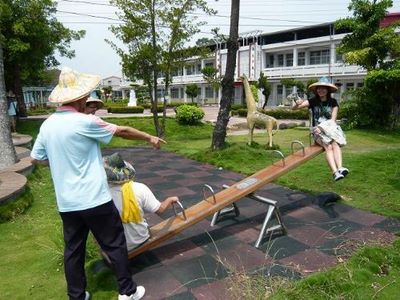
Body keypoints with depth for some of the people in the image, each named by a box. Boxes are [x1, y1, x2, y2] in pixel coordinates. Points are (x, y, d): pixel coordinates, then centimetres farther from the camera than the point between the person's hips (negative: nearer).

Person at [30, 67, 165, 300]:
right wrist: (150, 138, 7)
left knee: (73, 249, 17)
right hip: (94, 199, -6)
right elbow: (122, 131, -7)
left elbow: (36, 158, 15)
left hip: (66, 203, 7)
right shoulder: (84, 122, -17)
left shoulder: (47, 125, 3)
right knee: (115, 245, 8)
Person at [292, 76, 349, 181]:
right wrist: (297, 103, -25)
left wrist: (322, 127, -17)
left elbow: (333, 119, 0)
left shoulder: (333, 102, 8)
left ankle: (340, 168, -46)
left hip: (331, 128, 2)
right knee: (328, 146, -31)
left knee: (335, 143, -32)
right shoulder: (313, 101, 6)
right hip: (317, 131, -1)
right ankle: (335, 172, -44)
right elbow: (294, 108, -1)